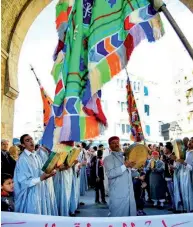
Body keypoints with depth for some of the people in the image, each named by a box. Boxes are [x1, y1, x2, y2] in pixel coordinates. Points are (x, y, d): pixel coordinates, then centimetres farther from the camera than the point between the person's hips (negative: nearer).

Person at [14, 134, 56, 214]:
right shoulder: (22, 159, -16)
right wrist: (41, 178, -26)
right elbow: (24, 181, -18)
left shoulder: (36, 156, 8)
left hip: (41, 192, 7)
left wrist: (49, 173, -7)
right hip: (31, 195, -7)